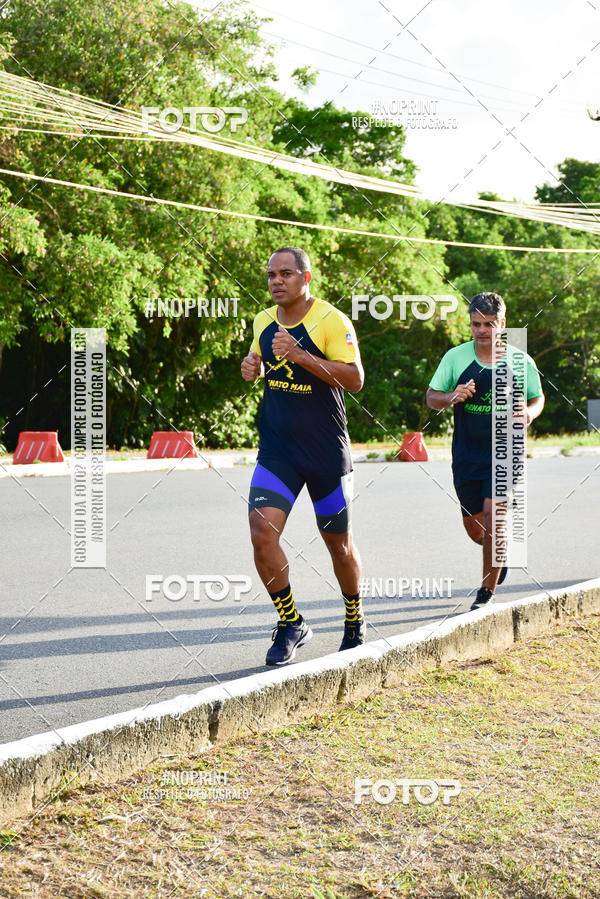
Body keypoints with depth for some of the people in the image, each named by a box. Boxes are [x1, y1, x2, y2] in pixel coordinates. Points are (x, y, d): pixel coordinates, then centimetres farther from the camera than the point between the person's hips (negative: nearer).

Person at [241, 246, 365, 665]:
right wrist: (253, 366, 1)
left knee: (338, 541, 9)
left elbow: (355, 379, -19)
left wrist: (301, 356, -28)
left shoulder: (332, 321, -12)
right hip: (277, 448, 4)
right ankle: (291, 624, 5)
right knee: (262, 533, -14)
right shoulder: (264, 321, 7)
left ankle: (355, 622, 35)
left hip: (326, 450, -4)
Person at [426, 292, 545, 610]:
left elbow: (538, 398, 10)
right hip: (466, 454, 2)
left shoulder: (521, 363, -3)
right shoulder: (455, 357, -2)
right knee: (473, 525, 8)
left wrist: (529, 412, -13)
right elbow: (431, 397, 4)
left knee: (492, 515, -14)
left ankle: (486, 593, 1)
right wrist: (451, 398, -18)